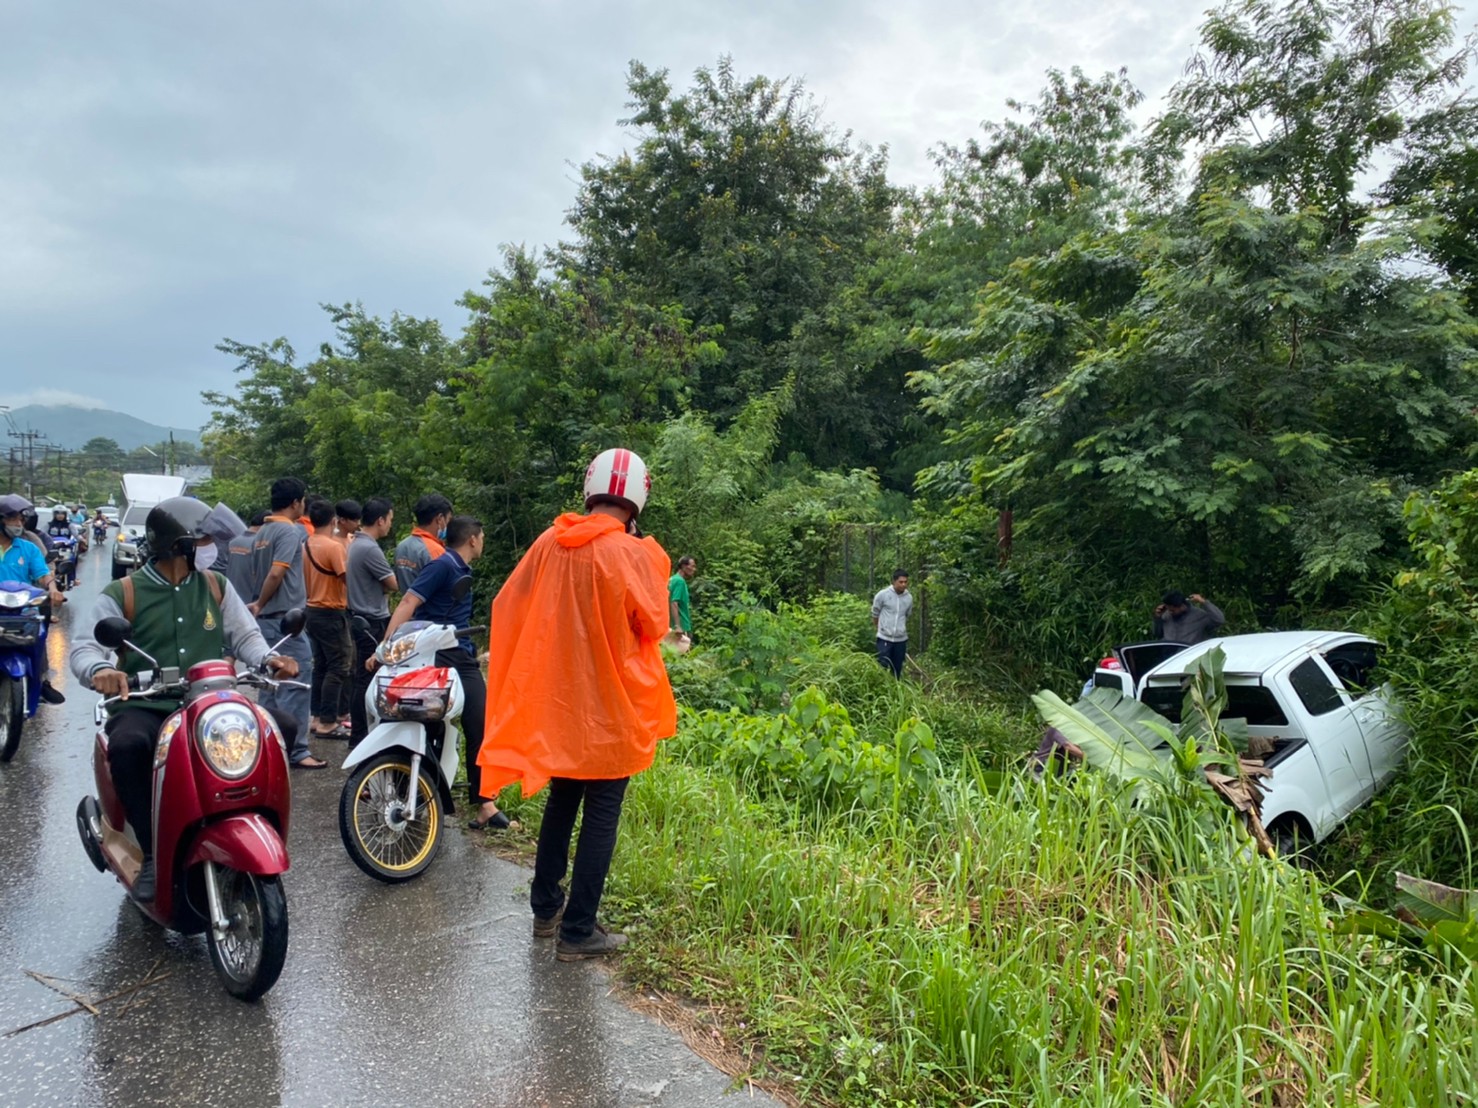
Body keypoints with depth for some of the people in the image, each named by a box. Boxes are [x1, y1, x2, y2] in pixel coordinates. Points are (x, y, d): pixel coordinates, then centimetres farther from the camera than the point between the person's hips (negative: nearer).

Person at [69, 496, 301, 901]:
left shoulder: (216, 586, 10)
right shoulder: (123, 594, 0)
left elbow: (244, 634, 11)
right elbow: (84, 646, -5)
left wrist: (267, 659, -11)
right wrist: (99, 670, -29)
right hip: (145, 706, -3)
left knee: (282, 728, -18)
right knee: (126, 746, -37)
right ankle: (152, 852, -21)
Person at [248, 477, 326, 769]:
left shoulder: (262, 532, 15)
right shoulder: (290, 531, -12)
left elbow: (257, 573, 18)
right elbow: (276, 573, -20)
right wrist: (259, 605, -8)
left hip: (267, 619, 9)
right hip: (286, 617, -9)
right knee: (297, 683, -6)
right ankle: (296, 750, -4)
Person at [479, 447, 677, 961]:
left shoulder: (549, 543, -2)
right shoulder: (634, 554, -16)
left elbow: (507, 605, 3)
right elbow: (653, 626, -8)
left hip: (555, 699, 6)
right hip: (611, 706, -5)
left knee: (560, 802, 21)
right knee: (600, 816, 5)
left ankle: (545, 908, 33)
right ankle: (578, 931, 11)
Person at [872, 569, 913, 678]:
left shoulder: (909, 597, 1)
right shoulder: (883, 594, -10)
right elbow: (875, 614, 4)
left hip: (901, 640, 3)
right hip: (884, 638, -3)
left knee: (897, 670, 9)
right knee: (883, 669, -5)